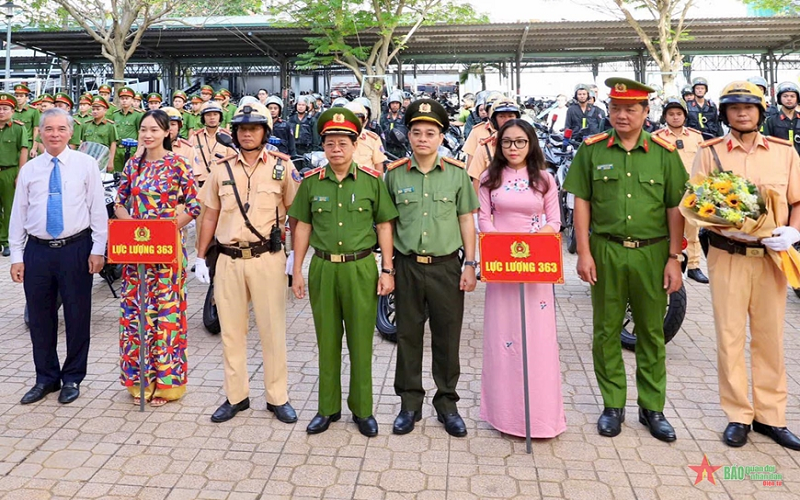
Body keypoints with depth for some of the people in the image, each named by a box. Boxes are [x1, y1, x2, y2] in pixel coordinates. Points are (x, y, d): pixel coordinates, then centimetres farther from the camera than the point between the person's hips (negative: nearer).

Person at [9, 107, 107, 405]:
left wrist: (98, 250, -6)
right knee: (40, 317, 10)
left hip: (76, 249, -2)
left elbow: (98, 209, -2)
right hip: (37, 250, 3)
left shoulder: (86, 165, -1)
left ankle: (72, 378, 23)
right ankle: (46, 378, 27)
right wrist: (16, 256, 4)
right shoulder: (29, 170, 6)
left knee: (77, 315, 6)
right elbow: (18, 214, 7)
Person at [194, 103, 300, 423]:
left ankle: (277, 397, 17)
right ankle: (235, 396, 23)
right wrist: (200, 258, 10)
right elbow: (210, 216, 13)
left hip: (267, 258, -3)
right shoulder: (222, 168, 8)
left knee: (272, 329, 4)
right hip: (228, 260, 3)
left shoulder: (282, 166, 0)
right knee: (231, 330, 9)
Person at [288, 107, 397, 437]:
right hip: (322, 268, 2)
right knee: (327, 341, 11)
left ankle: (362, 409, 22)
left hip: (361, 268, -2)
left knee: (361, 342, 7)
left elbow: (384, 226, 2)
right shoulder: (311, 182, 4)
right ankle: (328, 408, 25)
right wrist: (297, 271, 7)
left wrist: (387, 270, -3)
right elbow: (303, 227, 9)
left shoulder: (372, 180, -1)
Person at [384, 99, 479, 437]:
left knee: (447, 338, 7)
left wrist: (470, 263, 0)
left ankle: (447, 403, 23)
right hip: (407, 266, 1)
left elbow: (466, 220, 6)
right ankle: (410, 403, 23)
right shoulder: (394, 174, 3)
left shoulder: (457, 173, 2)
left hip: (446, 266, 0)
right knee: (408, 336, 8)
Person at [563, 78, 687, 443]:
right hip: (605, 251, 0)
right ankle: (613, 405, 22)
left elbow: (675, 208, 2)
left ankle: (652, 407, 23)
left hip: (652, 253, 0)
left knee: (652, 331, 9)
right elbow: (581, 202, 1)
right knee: (606, 330, 7)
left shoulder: (664, 152, 2)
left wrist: (674, 258, -3)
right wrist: (584, 252, -5)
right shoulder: (592, 150, 2)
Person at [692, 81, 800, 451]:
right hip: (727, 256, -2)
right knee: (730, 337, 2)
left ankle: (770, 416, 21)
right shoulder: (709, 153, 3)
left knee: (770, 337, 8)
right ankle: (738, 416, 16)